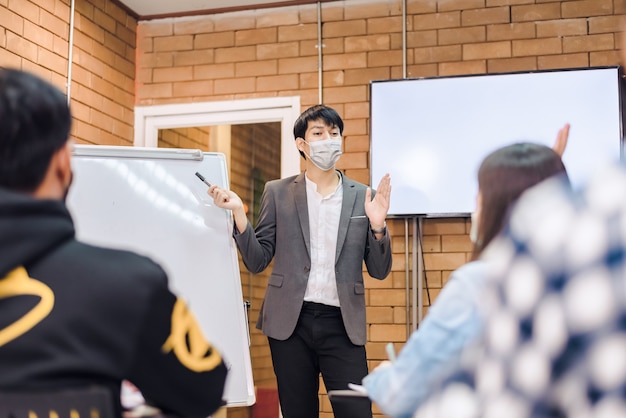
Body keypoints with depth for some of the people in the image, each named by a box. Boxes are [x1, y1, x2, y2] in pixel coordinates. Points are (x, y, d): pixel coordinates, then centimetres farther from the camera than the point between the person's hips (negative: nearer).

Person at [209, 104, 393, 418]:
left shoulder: (363, 197, 5)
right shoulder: (278, 193, 5)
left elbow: (379, 271, 6)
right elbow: (257, 262, 3)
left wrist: (377, 226, -12)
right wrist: (239, 214, -12)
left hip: (342, 324, 0)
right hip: (290, 322, 0)